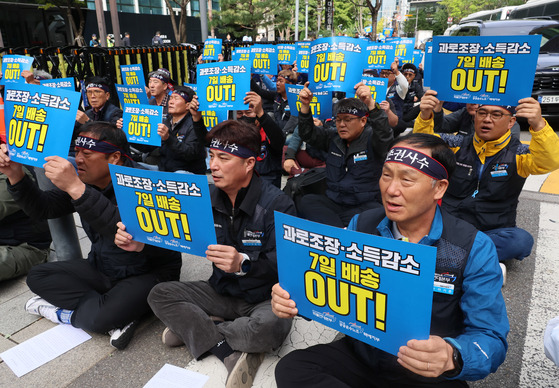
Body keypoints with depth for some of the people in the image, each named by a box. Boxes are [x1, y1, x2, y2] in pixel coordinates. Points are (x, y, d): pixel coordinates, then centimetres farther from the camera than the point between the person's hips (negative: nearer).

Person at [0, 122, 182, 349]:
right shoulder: (85, 182, 3)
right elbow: (41, 208, 7)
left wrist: (76, 188, -46)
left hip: (150, 272, -9)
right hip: (103, 269, 9)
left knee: (100, 318, -34)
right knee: (37, 277, -3)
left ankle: (65, 314, 1)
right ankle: (118, 315, -12)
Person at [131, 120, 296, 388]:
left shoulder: (276, 204, -22)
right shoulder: (208, 197, -5)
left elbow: (282, 266, -26)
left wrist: (243, 263, -45)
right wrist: (142, 242, -22)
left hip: (264, 299, -5)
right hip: (222, 291, 5)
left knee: (273, 325, -37)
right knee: (159, 295, -10)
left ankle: (193, 328, -11)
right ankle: (231, 353, -19)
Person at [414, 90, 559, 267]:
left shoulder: (518, 154, -1)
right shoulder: (458, 145, 6)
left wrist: (538, 125, -40)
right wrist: (425, 116, -25)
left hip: (494, 231, 0)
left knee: (522, 240, -31)